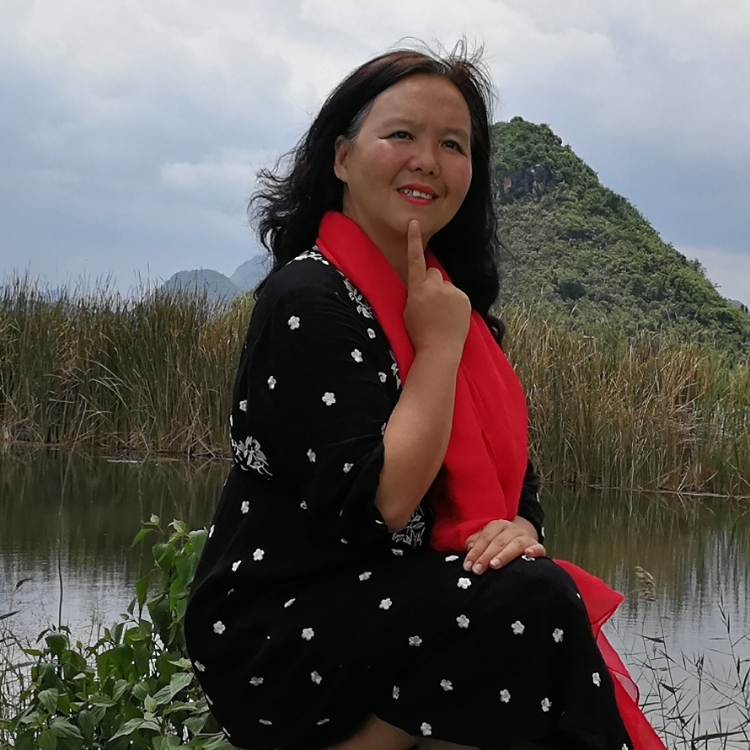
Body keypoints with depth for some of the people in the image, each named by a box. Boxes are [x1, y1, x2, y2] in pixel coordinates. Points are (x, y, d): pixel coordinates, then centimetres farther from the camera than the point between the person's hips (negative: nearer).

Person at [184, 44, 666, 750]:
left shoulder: (451, 301, 12)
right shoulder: (309, 300, -13)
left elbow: (515, 484, 12)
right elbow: (375, 508, -21)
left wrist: (516, 529, -11)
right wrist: (439, 345, -14)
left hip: (390, 605, 7)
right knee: (534, 602, -25)